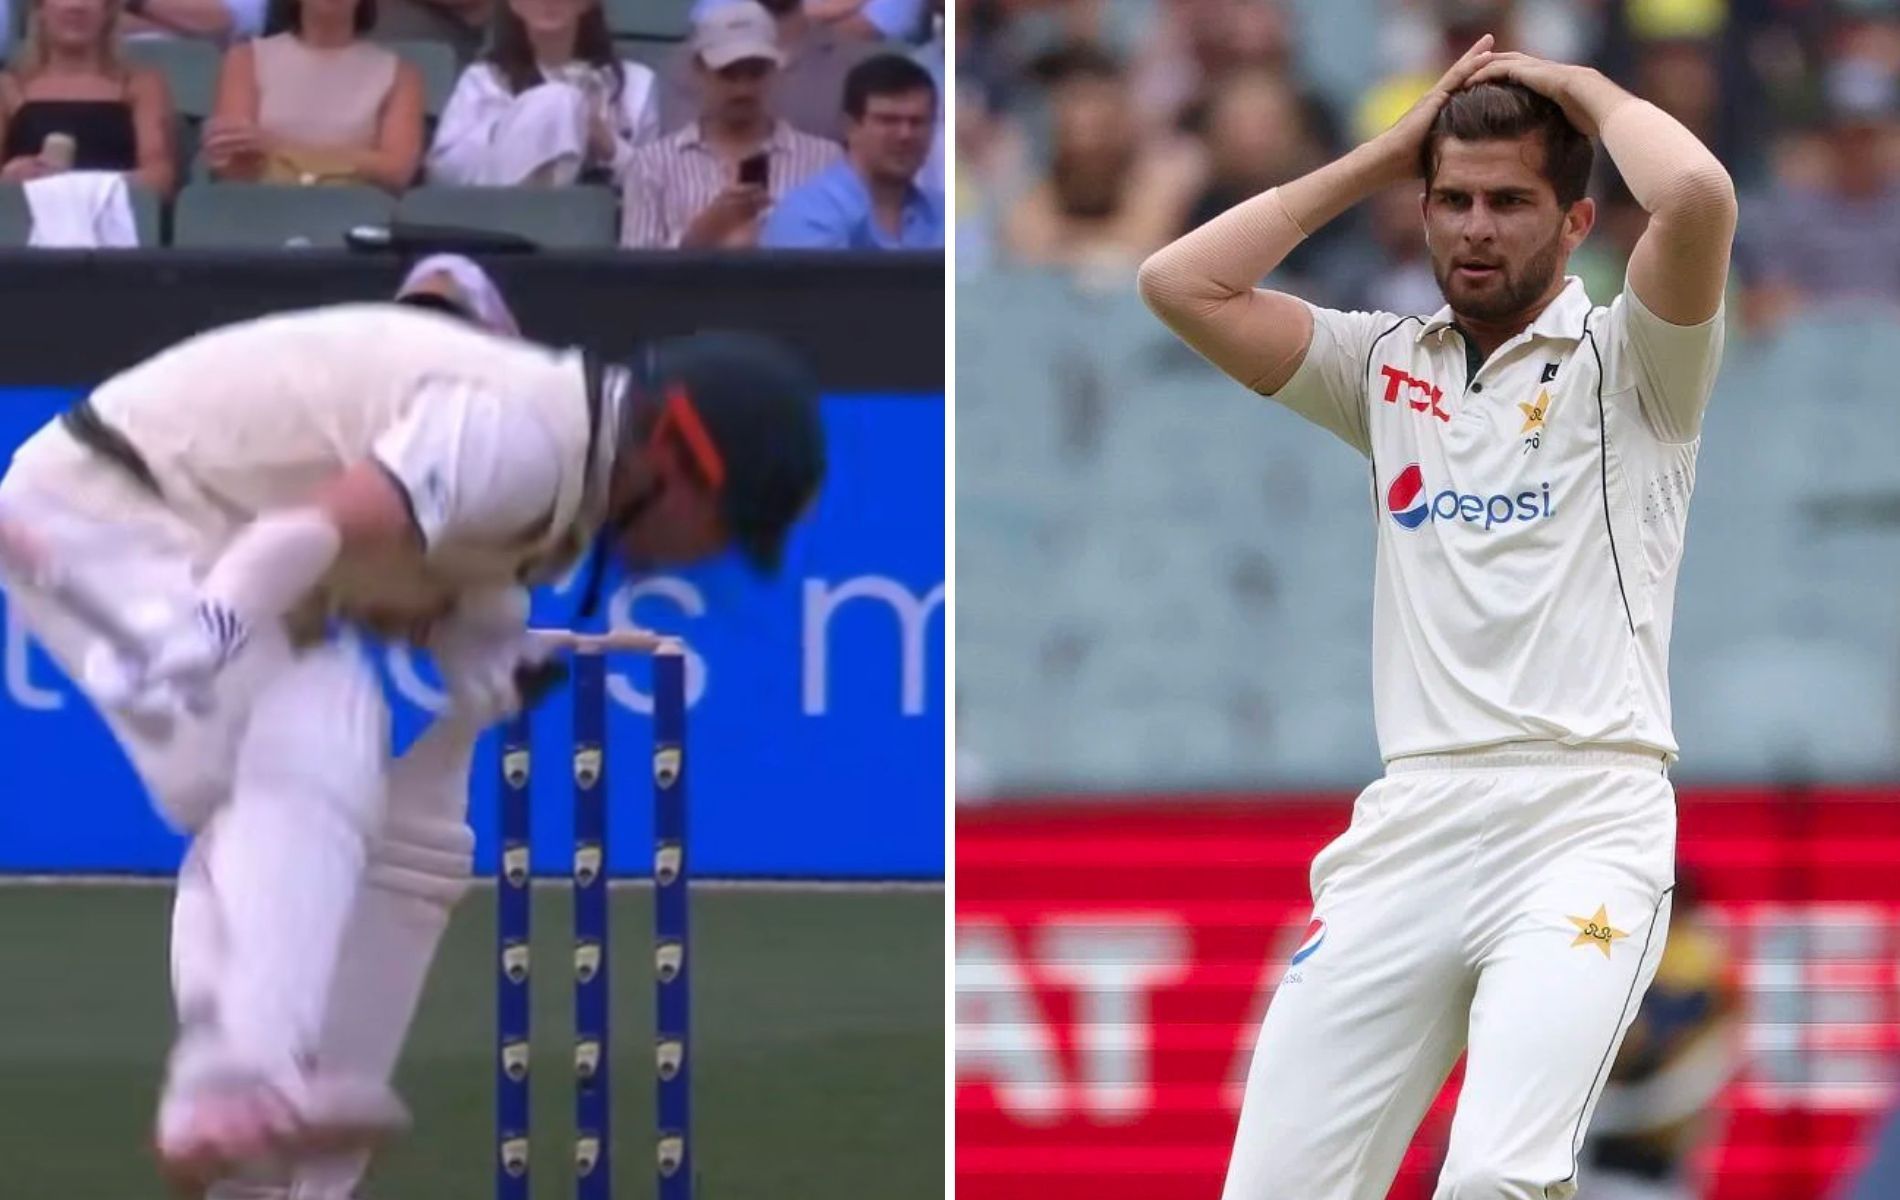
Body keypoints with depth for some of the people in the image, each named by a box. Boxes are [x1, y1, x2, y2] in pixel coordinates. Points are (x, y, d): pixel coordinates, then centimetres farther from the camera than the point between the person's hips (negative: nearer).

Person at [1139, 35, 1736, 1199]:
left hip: (1585, 827, -5)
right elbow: (1182, 283, 10)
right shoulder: (1388, 366, 19)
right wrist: (1385, 154, 13)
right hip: (1408, 830, 5)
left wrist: (1589, 91, 5)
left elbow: (1699, 199, -14)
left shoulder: (1627, 362, 6)